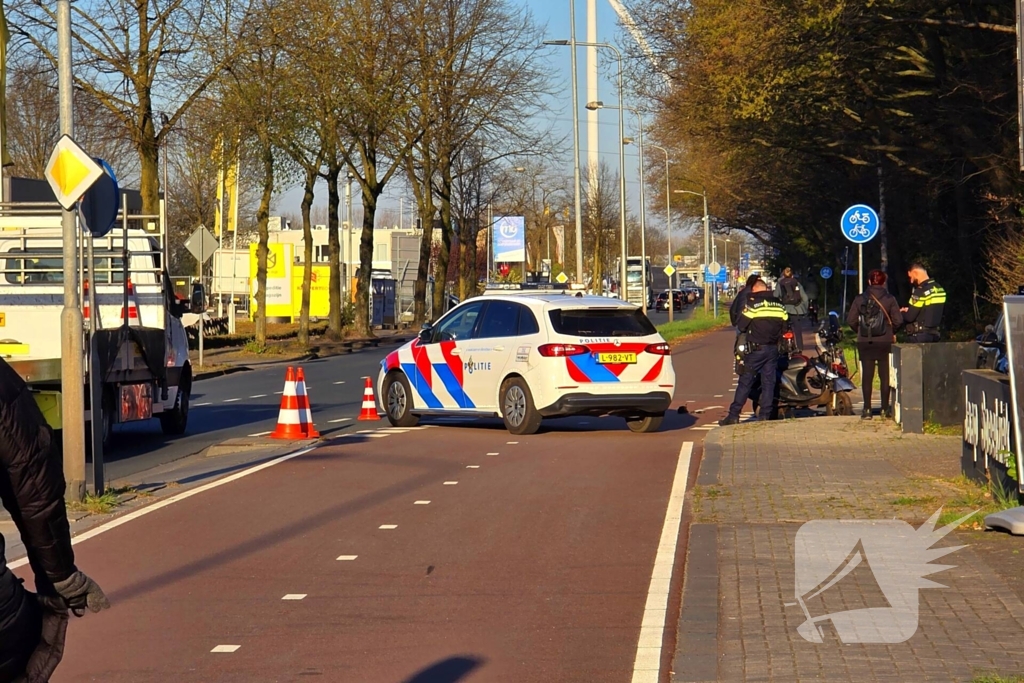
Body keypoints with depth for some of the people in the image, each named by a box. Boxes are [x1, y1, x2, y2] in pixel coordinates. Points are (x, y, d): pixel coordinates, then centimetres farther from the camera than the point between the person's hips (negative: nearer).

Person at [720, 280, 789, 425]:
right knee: (768, 383, 7)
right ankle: (765, 416, 5)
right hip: (773, 349, 4)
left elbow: (741, 326, -8)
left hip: (756, 348, -4)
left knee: (745, 382, -2)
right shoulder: (779, 305, 7)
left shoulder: (753, 304, -9)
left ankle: (733, 415, -2)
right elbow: (784, 328, 12)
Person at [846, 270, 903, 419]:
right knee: (885, 375, 7)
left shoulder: (860, 299, -2)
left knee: (867, 375, 5)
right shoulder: (889, 299, -4)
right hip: (885, 342, -1)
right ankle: (885, 409, 9)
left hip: (865, 343, 1)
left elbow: (850, 320, -3)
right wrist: (892, 332, 11)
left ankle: (867, 409, 4)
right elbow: (898, 320, -7)